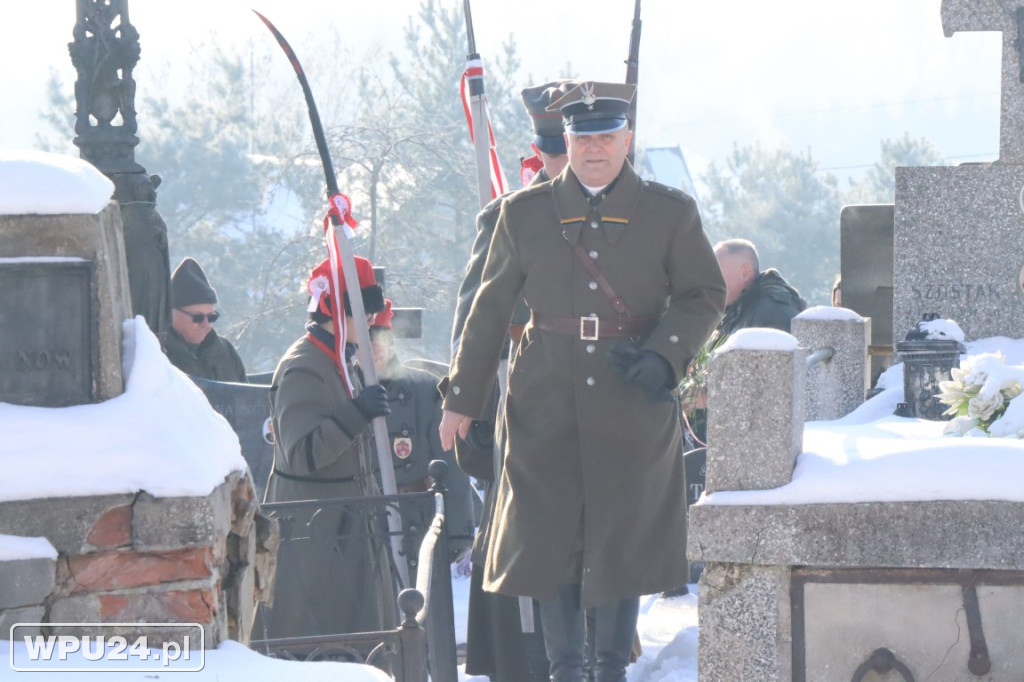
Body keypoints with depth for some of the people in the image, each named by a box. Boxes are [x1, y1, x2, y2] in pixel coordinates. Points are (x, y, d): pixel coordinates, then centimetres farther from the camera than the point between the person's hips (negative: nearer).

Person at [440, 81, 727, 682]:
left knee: (625, 541, 0)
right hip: (547, 405, 1)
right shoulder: (525, 214, 8)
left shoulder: (670, 212, 5)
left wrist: (664, 355, -12)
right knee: (551, 538, -2)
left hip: (633, 405, -1)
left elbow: (705, 296, 6)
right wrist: (462, 398, 11)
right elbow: (491, 309, 12)